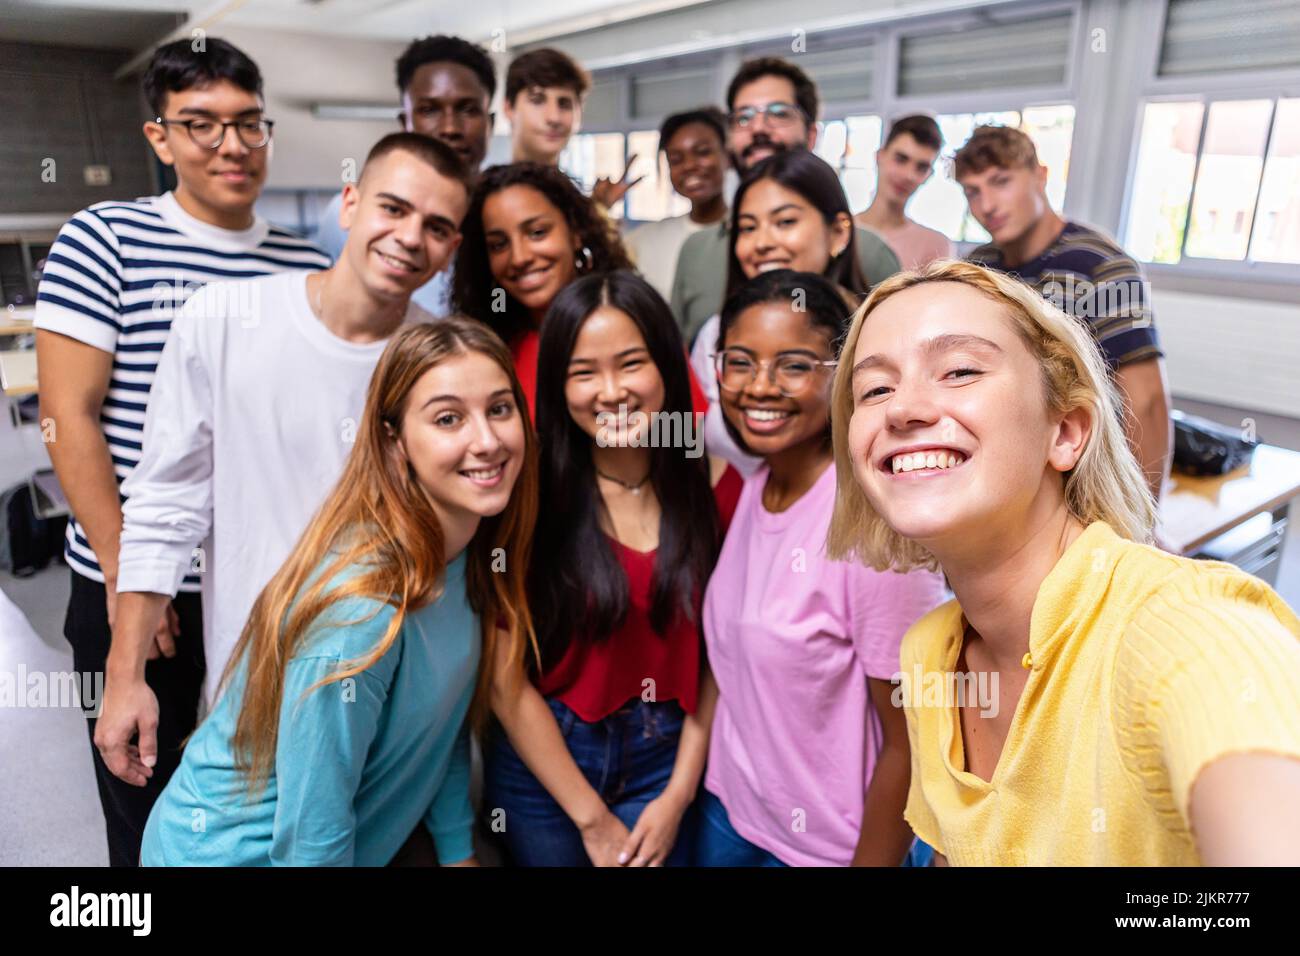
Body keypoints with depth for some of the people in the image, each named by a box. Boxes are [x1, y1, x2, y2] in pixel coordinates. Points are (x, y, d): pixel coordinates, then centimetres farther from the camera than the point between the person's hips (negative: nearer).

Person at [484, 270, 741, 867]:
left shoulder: (716, 486, -8)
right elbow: (506, 682, -13)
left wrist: (678, 796, -8)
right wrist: (593, 819, -10)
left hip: (665, 763, 2)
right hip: (544, 759, -1)